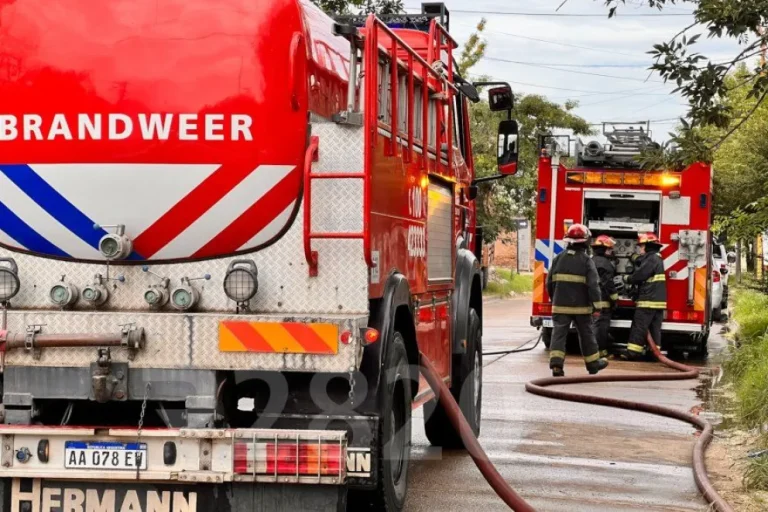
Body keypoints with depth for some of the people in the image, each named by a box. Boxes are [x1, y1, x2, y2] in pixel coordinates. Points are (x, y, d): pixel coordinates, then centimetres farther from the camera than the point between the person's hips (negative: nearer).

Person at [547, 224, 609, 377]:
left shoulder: (558, 258, 3)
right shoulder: (586, 260, -7)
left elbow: (549, 282, 9)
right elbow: (593, 284, -14)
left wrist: (554, 299, 21)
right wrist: (596, 303, -10)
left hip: (560, 305, 2)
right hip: (581, 306, -2)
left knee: (559, 333, -3)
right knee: (586, 334, 13)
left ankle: (556, 363, -18)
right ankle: (593, 362, 26)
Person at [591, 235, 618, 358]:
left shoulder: (592, 261, 17)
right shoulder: (604, 263, -15)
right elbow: (607, 283, -18)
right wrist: (614, 298, -11)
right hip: (602, 300, -10)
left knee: (595, 325, 14)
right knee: (602, 325, -7)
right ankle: (600, 350, -6)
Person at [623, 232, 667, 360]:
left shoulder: (651, 259, -13)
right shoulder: (657, 258, 20)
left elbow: (640, 275, -17)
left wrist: (628, 278, -1)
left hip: (648, 300, -10)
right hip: (658, 300, 10)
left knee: (639, 326, -8)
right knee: (655, 328, 8)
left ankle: (633, 352, -10)